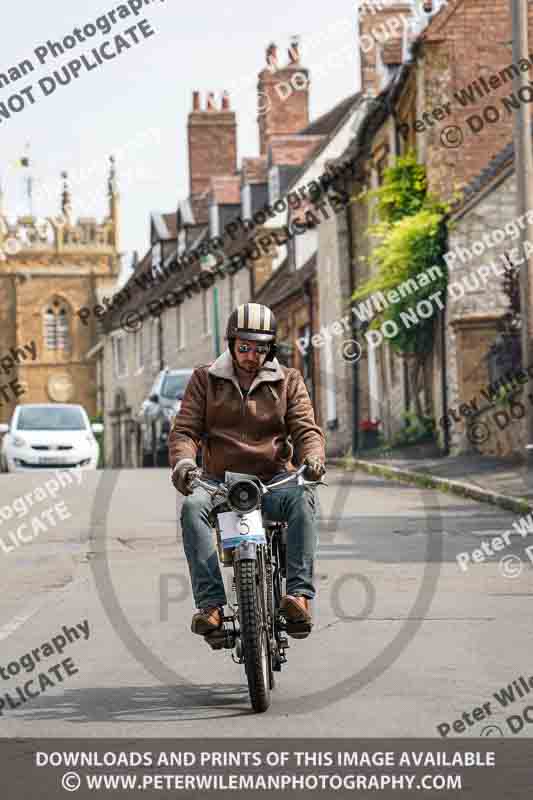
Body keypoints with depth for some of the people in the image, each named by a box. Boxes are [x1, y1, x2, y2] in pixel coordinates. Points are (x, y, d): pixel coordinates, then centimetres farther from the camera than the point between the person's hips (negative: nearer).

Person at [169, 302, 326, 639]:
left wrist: (314, 457, -23)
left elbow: (306, 428, 1)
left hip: (274, 480, 0)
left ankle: (300, 593, -39)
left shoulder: (288, 381, 11)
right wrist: (183, 460, -21)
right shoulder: (206, 379, 10)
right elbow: (185, 428, 3)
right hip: (220, 481, 0)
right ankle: (210, 602, -37)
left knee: (302, 498, -34)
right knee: (193, 506, -33)